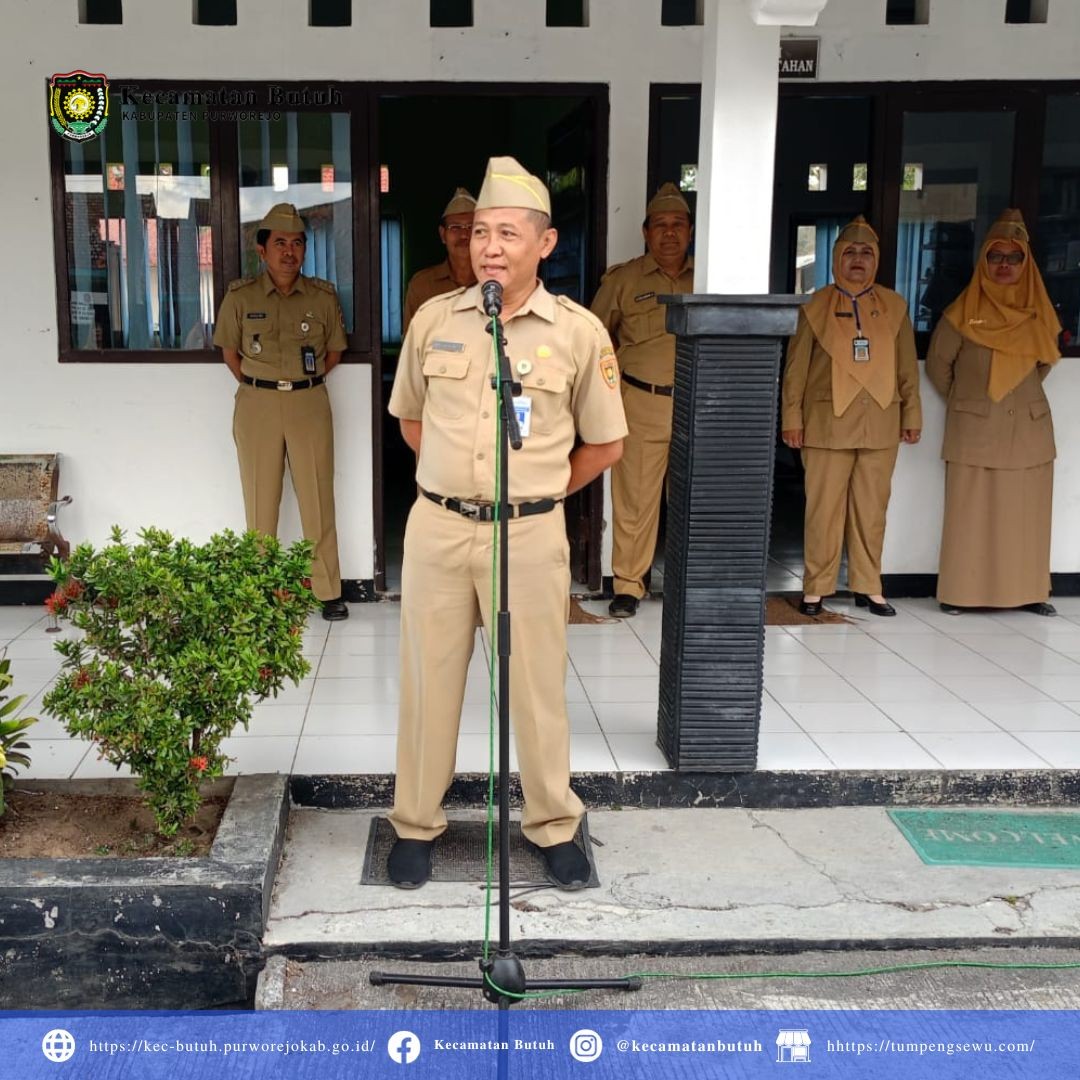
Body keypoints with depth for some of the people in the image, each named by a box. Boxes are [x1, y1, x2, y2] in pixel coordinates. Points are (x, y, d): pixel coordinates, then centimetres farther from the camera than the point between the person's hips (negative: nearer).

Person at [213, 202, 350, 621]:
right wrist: (259, 384, 2)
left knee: (318, 499, 2)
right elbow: (229, 351, 10)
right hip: (257, 405, 0)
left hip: (310, 403, 0)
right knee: (261, 501, 5)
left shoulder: (323, 296, 1)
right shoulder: (241, 296, -1)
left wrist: (304, 380, 3)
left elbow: (334, 351, 12)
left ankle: (328, 591, 12)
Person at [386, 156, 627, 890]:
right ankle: (417, 823, 26)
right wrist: (453, 481, 12)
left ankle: (555, 826, 26)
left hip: (530, 535, -2)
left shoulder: (579, 332, -4)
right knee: (429, 680, 10)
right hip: (437, 528, 2)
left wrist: (536, 495, 7)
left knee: (538, 684, 8)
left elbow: (605, 445, 5)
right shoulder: (433, 320, 2)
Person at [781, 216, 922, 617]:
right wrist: (792, 418, -1)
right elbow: (796, 368, 3)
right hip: (828, 422, -2)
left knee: (872, 509, 6)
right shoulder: (816, 306, 4)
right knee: (824, 508, -1)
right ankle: (816, 588, 8)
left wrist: (912, 415, 9)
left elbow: (907, 367, 12)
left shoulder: (894, 306, 10)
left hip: (881, 423, 2)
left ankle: (868, 587, 15)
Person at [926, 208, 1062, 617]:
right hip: (974, 430, -3)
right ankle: (960, 592, 4)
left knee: (1027, 512, 6)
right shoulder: (963, 312, -5)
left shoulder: (1038, 312, 6)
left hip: (1029, 429, 3)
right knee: (970, 512, -2)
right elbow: (938, 363, 4)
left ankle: (1029, 591, 14)